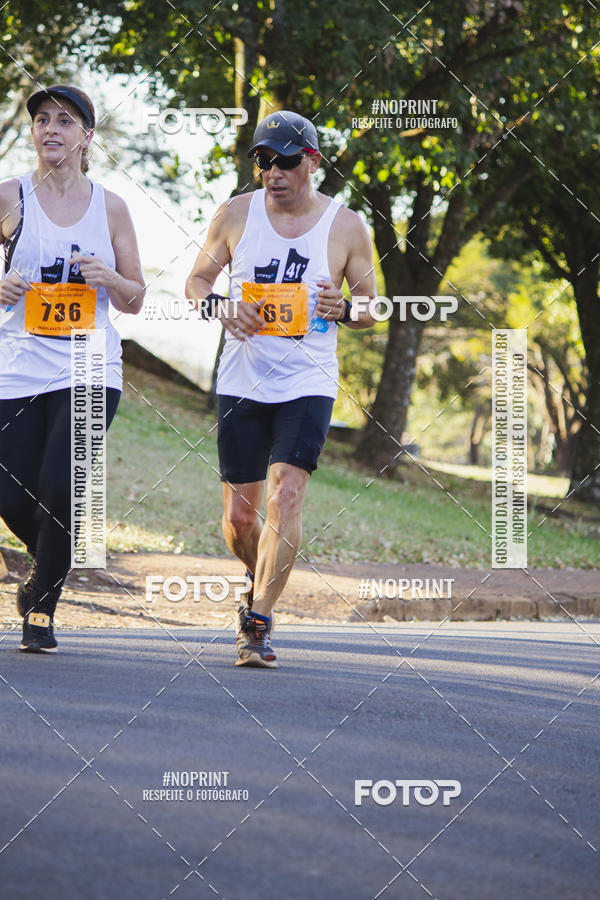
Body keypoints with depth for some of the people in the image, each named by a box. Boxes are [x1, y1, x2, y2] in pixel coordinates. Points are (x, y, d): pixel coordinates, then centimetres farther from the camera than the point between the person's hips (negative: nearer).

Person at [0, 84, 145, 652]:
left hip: (89, 371, 0)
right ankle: (50, 567, 32)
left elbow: (134, 300, 13)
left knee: (59, 488, -16)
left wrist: (108, 278, -8)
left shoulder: (109, 207, 8)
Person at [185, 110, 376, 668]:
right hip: (242, 384, 2)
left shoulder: (345, 227, 0)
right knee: (239, 513, 5)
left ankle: (258, 623, -16)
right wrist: (218, 306, -11)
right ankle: (262, 581, 37)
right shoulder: (236, 214, 2)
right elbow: (197, 279, 12)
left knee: (286, 495, -19)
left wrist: (344, 309, -15)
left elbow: (372, 308, 9)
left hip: (307, 385, -2)